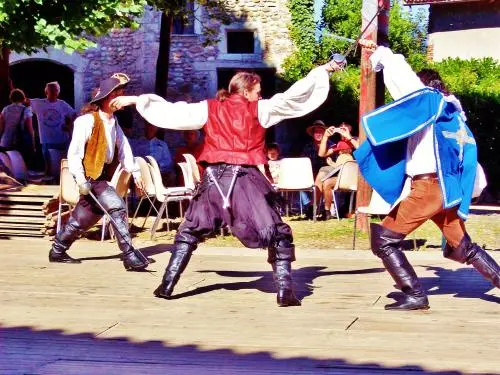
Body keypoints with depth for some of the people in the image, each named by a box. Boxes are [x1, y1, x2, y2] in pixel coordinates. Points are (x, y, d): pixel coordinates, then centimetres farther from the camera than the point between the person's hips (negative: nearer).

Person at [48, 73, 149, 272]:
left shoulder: (113, 122, 10)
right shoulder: (87, 121, -16)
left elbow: (123, 148, 14)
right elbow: (74, 152, -18)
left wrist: (135, 172, 7)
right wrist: (81, 179, -23)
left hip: (102, 175, 9)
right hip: (90, 175, -9)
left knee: (82, 219, 15)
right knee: (116, 207, -18)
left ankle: (57, 251, 29)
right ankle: (129, 255, -18)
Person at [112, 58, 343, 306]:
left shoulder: (209, 109, 10)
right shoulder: (259, 110, 5)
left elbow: (169, 110, 11)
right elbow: (294, 95, 5)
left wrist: (135, 100, 21)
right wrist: (321, 71, 13)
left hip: (214, 178, 3)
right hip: (245, 179, -3)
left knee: (189, 231, 19)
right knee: (277, 234, 5)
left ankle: (167, 285, 12)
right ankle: (284, 291, -6)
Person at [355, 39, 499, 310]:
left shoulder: (429, 100, -4)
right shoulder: (450, 113, 17)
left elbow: (400, 73, -7)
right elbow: (467, 150, 19)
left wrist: (379, 53, 8)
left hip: (428, 187, -8)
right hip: (443, 187, 8)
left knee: (383, 240, -3)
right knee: (463, 247, 21)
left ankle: (415, 296, -8)